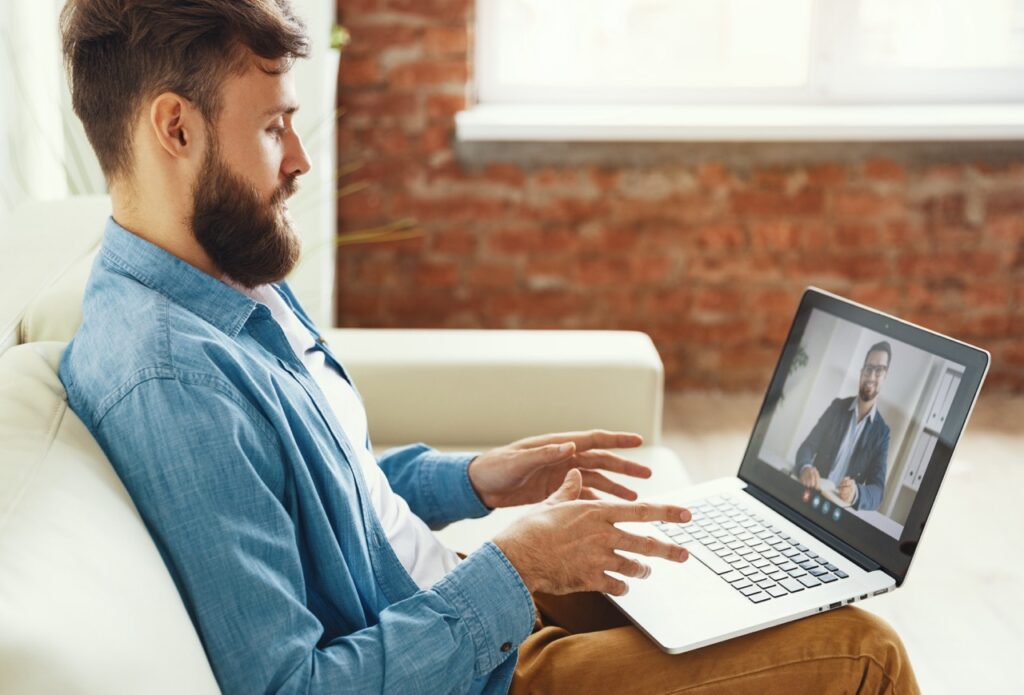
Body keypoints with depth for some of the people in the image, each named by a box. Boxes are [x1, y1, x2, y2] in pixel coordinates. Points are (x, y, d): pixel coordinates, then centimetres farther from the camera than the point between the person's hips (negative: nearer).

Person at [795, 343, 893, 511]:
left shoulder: (882, 432, 2)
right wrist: (805, 468, -25)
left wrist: (856, 493, -28)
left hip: (840, 508, 0)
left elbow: (878, 490, -5)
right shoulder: (837, 407, 7)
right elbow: (808, 445, -1)